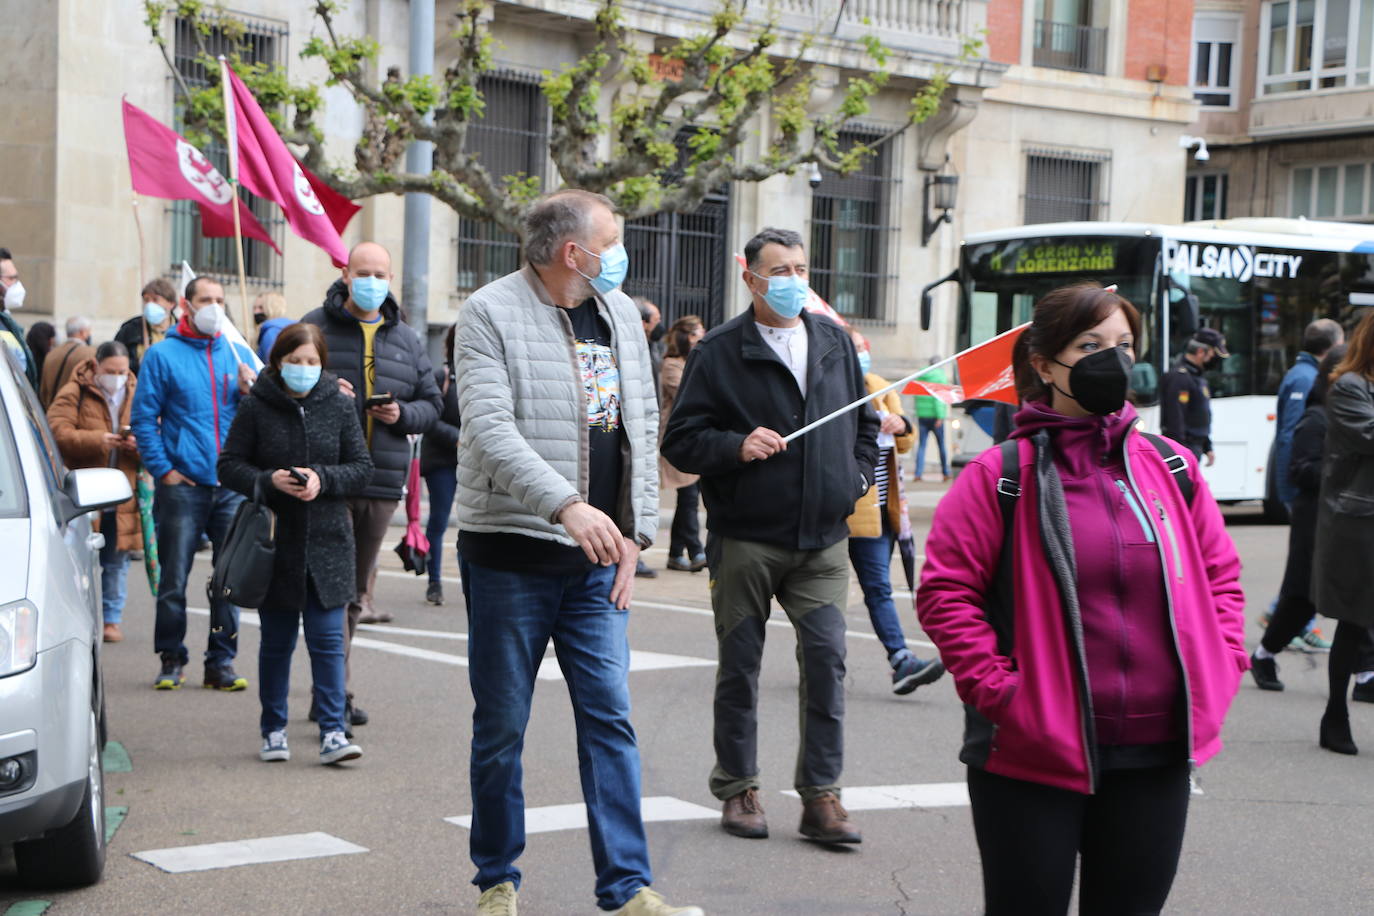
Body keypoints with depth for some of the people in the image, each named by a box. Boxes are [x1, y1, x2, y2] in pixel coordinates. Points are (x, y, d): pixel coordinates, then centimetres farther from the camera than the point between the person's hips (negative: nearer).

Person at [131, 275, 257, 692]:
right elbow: (143, 418, 0)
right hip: (183, 486, -3)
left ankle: (221, 661, 11)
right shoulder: (162, 355, 2)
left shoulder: (239, 355, 12)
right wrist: (163, 469, -7)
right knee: (174, 579, 1)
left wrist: (252, 392, -7)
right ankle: (171, 660, 12)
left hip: (233, 485, 3)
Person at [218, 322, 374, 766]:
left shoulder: (339, 405, 4)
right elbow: (229, 466, 2)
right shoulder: (256, 407, 0)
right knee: (276, 641, 9)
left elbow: (362, 468, 5)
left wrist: (322, 478, -13)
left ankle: (333, 732, -2)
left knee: (328, 639, -3)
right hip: (275, 542, 0)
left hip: (328, 542, 0)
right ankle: (273, 730, 20)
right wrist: (268, 481, -16)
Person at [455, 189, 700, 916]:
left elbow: (641, 428, 15)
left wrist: (633, 533, 6)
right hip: (510, 553, -5)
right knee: (500, 726, 5)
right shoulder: (491, 313, -9)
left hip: (596, 558, 5)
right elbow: (490, 428, -21)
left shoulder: (621, 317, 11)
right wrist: (566, 505, -32)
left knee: (609, 718, 1)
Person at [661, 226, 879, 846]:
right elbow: (680, 440, -4)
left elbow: (864, 421, 24)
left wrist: (858, 476, 10)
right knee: (739, 666, 6)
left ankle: (821, 795, 2)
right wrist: (737, 446, -20)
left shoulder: (835, 343, 12)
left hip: (823, 539, 3)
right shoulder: (719, 352, -2)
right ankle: (738, 790, 18)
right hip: (745, 539, -3)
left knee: (826, 657, -5)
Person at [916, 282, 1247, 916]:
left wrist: (1219, 670, 5)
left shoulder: (1172, 468, 8)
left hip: (1156, 757, 4)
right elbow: (943, 592, -7)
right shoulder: (1002, 476, -6)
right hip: (1033, 752, -4)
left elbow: (1221, 575, 17)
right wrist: (996, 687, -13)